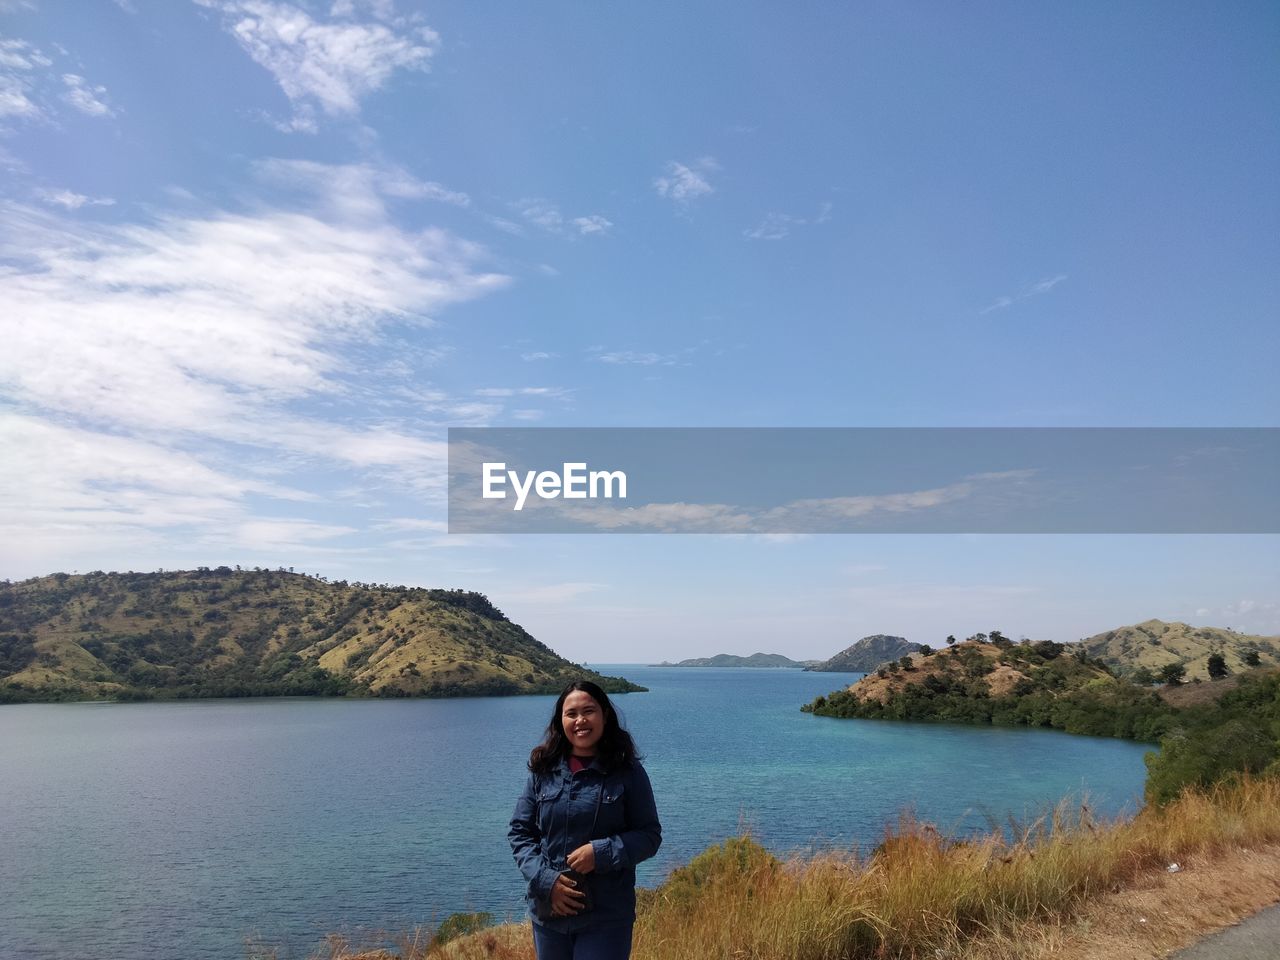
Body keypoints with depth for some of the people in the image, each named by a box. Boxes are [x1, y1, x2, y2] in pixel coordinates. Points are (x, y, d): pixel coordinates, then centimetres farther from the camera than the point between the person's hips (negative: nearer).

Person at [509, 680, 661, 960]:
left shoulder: (628, 772, -6)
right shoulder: (543, 770, 1)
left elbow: (650, 835, -3)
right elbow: (519, 831, 4)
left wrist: (602, 853, -18)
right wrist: (545, 879, -10)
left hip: (606, 916, -3)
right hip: (549, 911, 3)